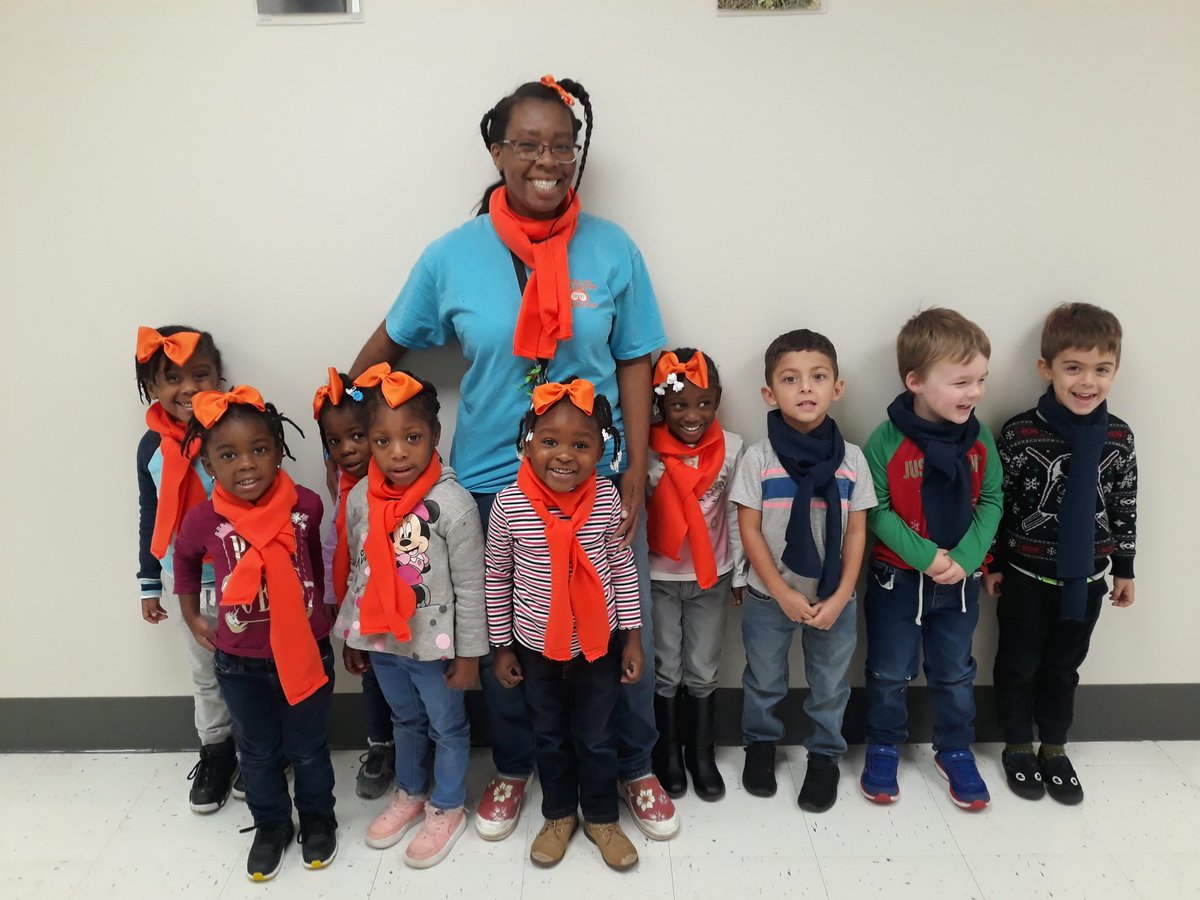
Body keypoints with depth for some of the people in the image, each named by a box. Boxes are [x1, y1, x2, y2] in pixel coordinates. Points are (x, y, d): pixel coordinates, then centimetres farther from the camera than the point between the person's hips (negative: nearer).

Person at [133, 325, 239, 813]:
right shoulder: (152, 445, -4)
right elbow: (149, 517, 6)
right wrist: (150, 585, 9)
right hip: (186, 584, 4)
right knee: (204, 676, 18)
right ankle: (215, 753, 35)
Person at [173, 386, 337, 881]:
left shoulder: (306, 506, -18)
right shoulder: (205, 520, -16)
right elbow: (185, 560, 8)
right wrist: (192, 617, 10)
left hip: (306, 652, -1)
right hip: (240, 663, 1)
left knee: (309, 748, 18)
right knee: (258, 752, 20)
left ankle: (317, 818, 41)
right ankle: (270, 825, 43)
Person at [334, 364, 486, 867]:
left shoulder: (452, 503, -23)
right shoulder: (359, 499, -7)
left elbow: (470, 586, -16)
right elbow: (359, 573, 6)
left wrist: (468, 654, -11)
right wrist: (353, 637, 11)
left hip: (435, 644, -5)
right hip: (381, 640, 5)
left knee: (447, 726, 16)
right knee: (405, 721, 26)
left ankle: (447, 809, 37)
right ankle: (410, 794, 48)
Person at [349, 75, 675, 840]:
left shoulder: (612, 250, -4)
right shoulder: (452, 256, -4)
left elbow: (635, 365, -1)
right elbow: (388, 346, 8)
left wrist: (636, 474, -7)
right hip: (493, 482, 1)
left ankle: (636, 768, 37)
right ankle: (514, 769, 40)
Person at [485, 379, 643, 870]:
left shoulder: (608, 500, -15)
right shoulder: (509, 505, -17)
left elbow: (623, 569, -3)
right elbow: (496, 578, -5)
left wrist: (632, 638, -1)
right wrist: (501, 647, 1)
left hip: (599, 644, 0)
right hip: (537, 647, 0)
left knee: (597, 738, 17)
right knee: (551, 737, 21)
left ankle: (602, 818, 39)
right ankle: (559, 815, 43)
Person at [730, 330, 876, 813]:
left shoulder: (851, 458, -8)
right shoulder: (758, 458, -13)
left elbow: (856, 531, -3)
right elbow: (750, 531, -10)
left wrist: (840, 597, -9)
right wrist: (783, 593, -14)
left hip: (834, 600, 1)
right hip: (769, 598, -1)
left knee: (830, 687, 17)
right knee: (763, 682, 18)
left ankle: (825, 755, 40)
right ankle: (761, 743, 43)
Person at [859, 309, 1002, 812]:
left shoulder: (980, 439, -7)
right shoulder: (886, 442, -19)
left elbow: (991, 502, -3)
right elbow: (878, 511, -15)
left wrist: (965, 558, -15)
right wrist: (926, 556, -22)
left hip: (960, 581, 3)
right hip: (897, 578, -3)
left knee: (955, 672, 19)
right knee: (889, 672, 14)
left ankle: (955, 752, 39)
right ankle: (883, 749, 34)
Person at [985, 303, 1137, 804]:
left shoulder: (1119, 438, -6)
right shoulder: (1021, 434, -16)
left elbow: (1124, 508, 4)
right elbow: (996, 503, -8)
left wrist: (1124, 569, 8)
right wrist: (992, 565, -5)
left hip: (1085, 578, 3)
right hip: (1026, 576, -3)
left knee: (1063, 667, 18)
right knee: (1019, 664, 13)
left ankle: (1054, 748, 36)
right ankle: (1018, 747, 32)